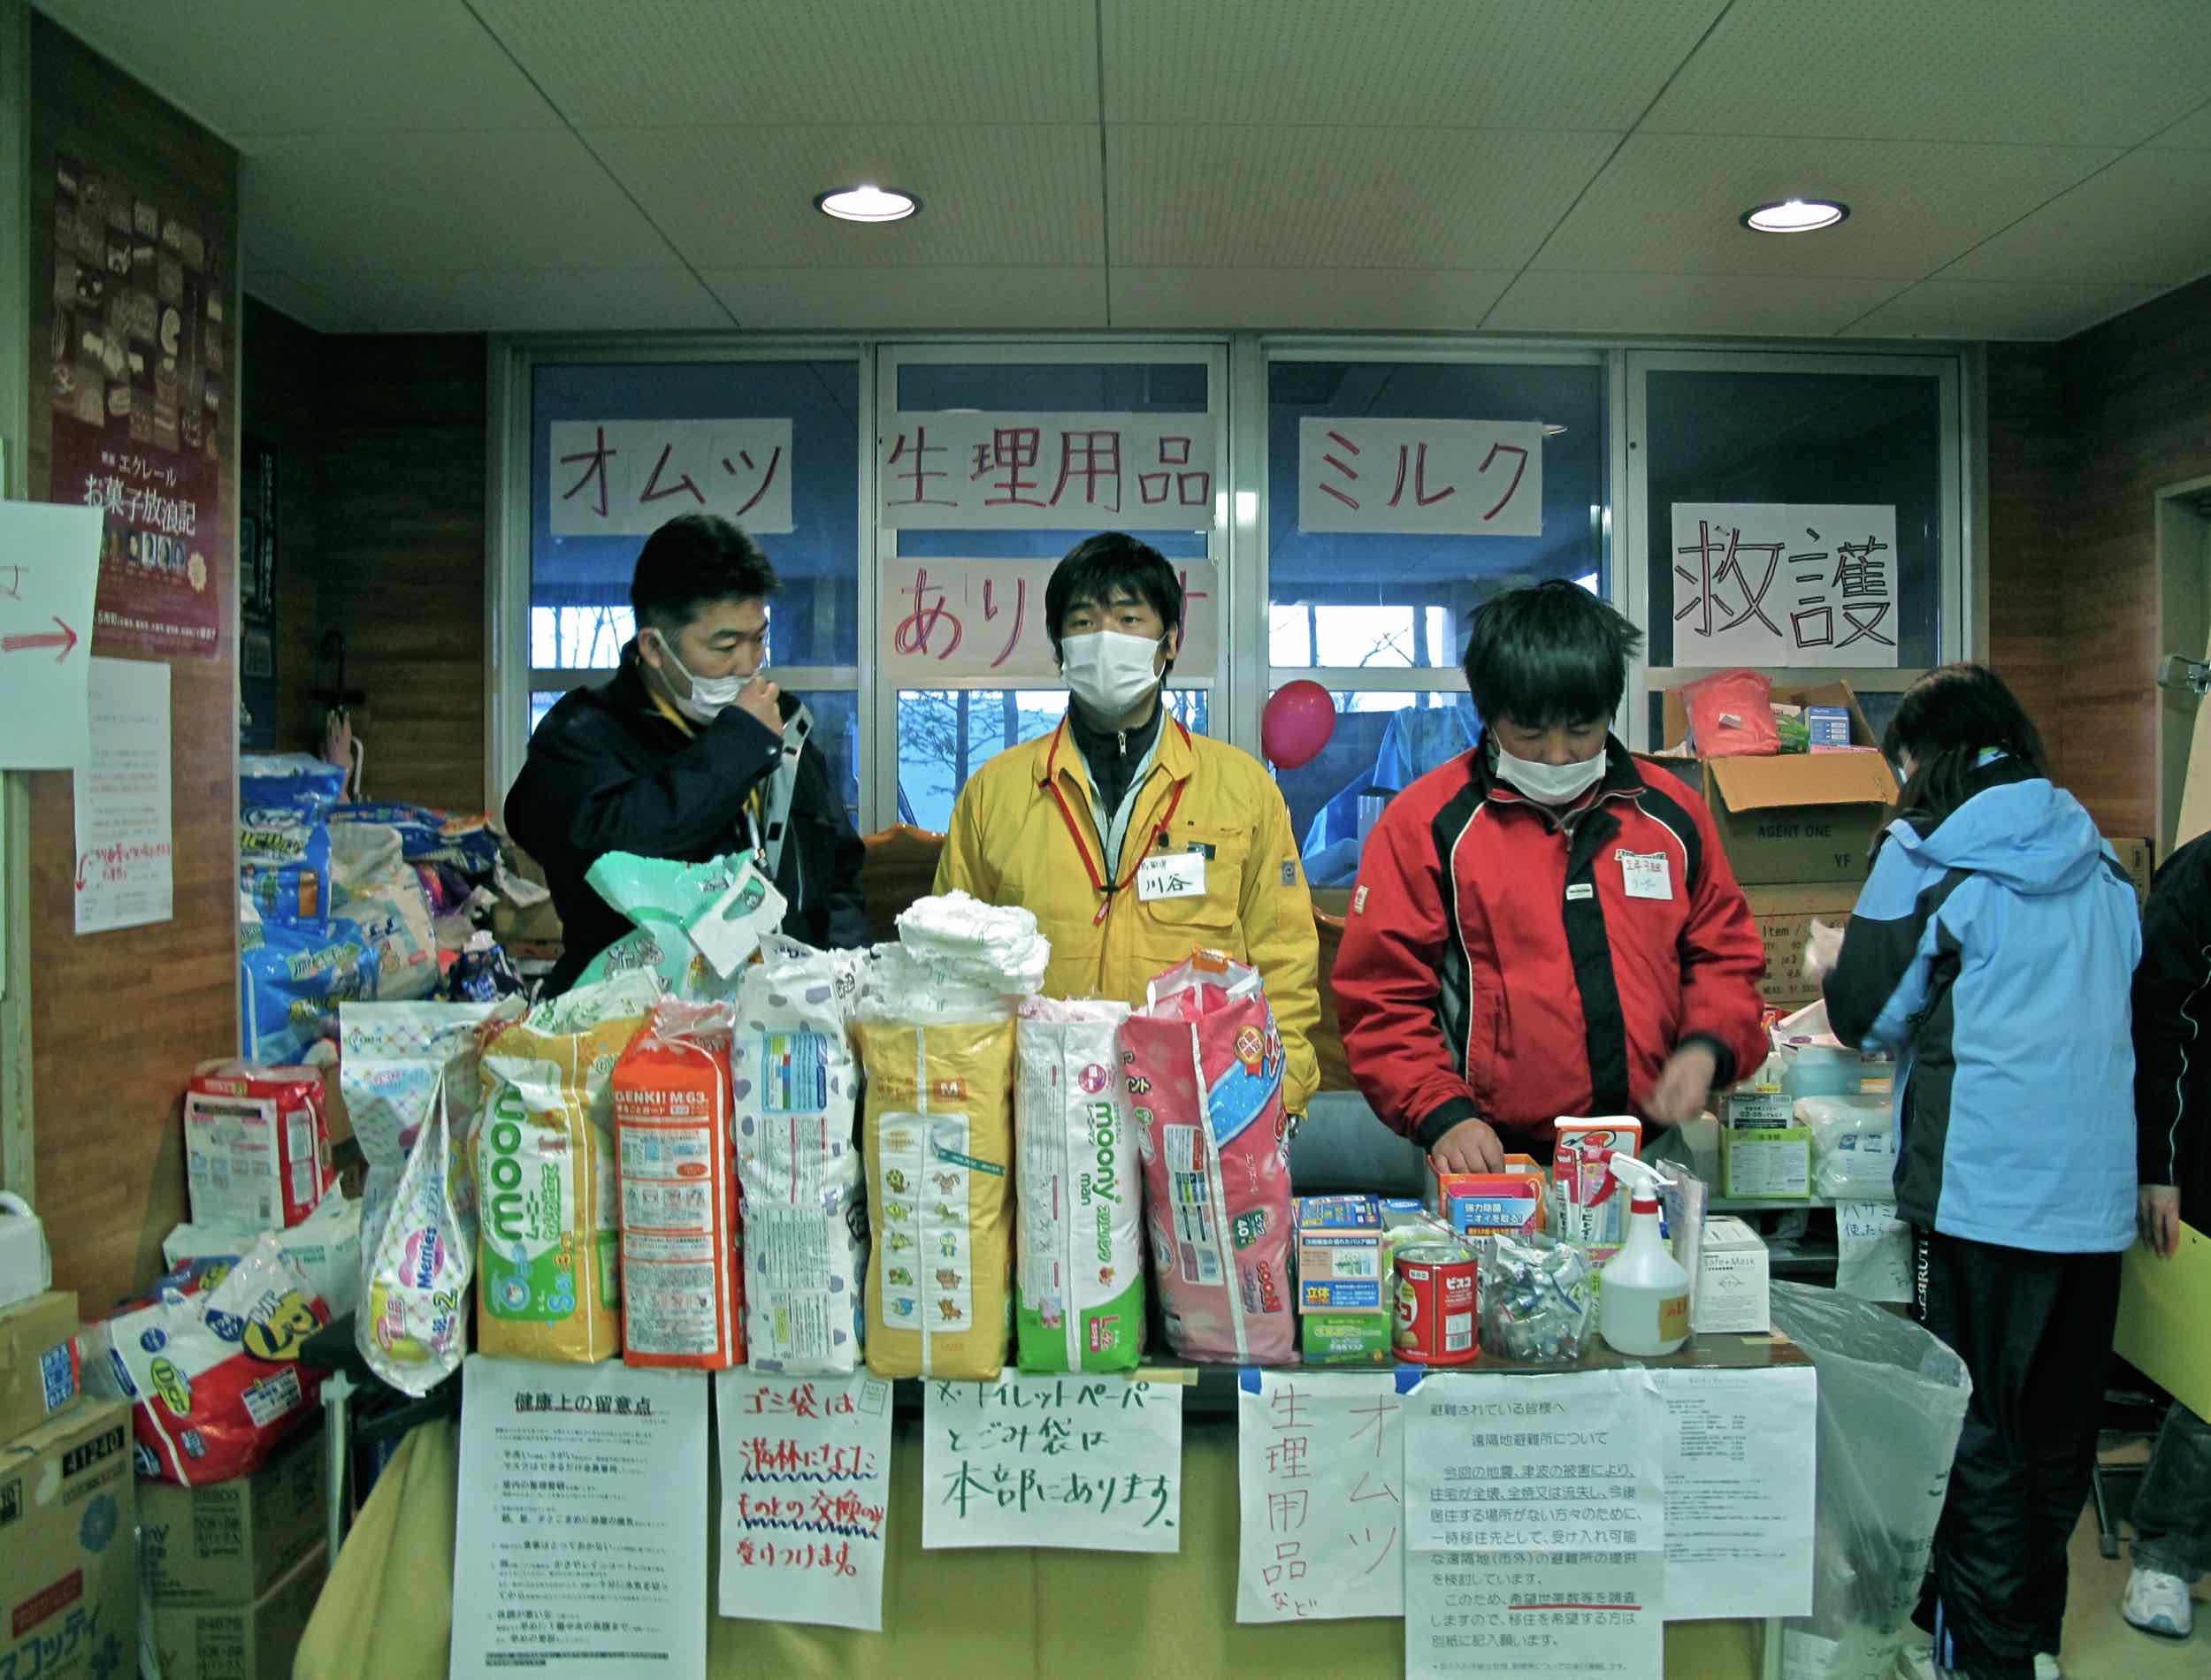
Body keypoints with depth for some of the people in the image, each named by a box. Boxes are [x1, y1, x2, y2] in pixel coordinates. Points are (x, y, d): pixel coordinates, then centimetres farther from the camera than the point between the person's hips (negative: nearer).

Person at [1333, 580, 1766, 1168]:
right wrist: (1442, 1114, -11)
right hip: (1494, 1161, -3)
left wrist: (1706, 1047, 1)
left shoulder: (1673, 813, 11)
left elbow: (1725, 955, 20)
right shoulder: (1426, 823, 0)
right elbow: (1381, 997, 0)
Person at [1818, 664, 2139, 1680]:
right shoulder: (2095, 856, 11)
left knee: (1977, 1436, 4)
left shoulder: (1928, 851, -7)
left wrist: (1833, 963, 14)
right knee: (2059, 1432, 17)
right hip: (2096, 1190, 6)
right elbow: (2118, 997, 22)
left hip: (1983, 1186, -6)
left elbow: (1866, 1013, -6)